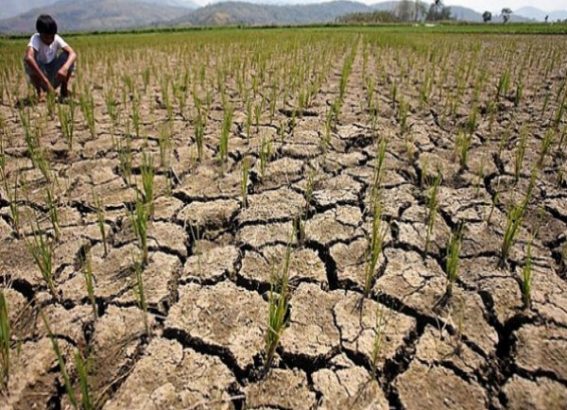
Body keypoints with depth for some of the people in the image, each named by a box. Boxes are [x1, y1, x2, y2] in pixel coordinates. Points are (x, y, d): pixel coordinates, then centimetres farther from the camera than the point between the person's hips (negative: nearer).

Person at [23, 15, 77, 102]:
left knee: (67, 56, -20)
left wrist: (65, 68, -47)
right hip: (39, 77, -2)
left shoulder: (56, 39, -13)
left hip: (54, 77, 2)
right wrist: (45, 81, -49)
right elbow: (28, 57, -41)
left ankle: (64, 90, -8)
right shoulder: (35, 39, -22)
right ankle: (40, 92, -14)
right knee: (29, 61, -32)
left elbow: (73, 53, -27)